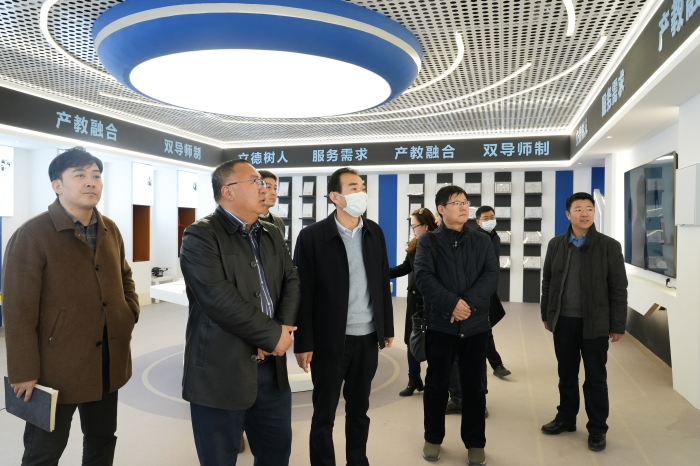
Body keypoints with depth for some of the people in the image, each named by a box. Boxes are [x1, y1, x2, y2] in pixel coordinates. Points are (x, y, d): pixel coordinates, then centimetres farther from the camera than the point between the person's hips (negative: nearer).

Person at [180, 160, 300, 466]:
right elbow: (221, 300, -22)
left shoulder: (272, 235, 12)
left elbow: (291, 282, 8)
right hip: (221, 372, -6)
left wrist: (283, 328, -10)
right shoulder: (200, 236, -12)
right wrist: (273, 335, -16)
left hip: (271, 368, 7)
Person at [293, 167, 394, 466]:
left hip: (368, 338, 4)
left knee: (359, 410, 19)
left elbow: (383, 283, 9)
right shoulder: (312, 236, -10)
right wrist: (303, 343, -11)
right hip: (330, 340, -4)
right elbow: (303, 293, -10)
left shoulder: (374, 232, 4)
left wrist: (388, 328, 9)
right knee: (324, 415, 10)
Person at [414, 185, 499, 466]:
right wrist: (452, 303, -21)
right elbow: (423, 277, -11)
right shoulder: (428, 242, 1)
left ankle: (475, 443, 24)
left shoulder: (483, 242, 9)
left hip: (476, 324, 2)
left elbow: (491, 276, -3)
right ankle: (433, 438, 26)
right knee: (436, 384, 9)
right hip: (440, 323, -2)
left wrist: (469, 303, -17)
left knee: (475, 387, 9)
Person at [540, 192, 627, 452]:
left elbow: (619, 288, -5)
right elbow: (547, 281, 9)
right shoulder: (556, 244, 4)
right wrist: (546, 314, 8)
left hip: (594, 323, -3)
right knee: (566, 374, 15)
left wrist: (617, 325, -6)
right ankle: (566, 419, 31)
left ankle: (597, 429, 23)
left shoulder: (609, 246, -5)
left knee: (595, 378, 9)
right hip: (563, 321, 3)